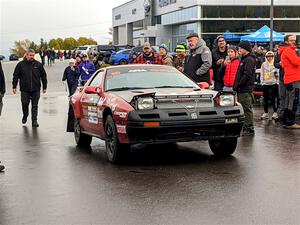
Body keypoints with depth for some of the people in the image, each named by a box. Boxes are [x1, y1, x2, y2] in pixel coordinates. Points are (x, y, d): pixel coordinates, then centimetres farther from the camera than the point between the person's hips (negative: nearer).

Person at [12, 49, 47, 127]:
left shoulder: (38, 64, 3)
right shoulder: (21, 64, 1)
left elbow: (43, 76, 10)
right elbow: (16, 76, 5)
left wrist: (44, 87, 9)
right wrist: (14, 87, 2)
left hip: (36, 89, 1)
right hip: (24, 89, 0)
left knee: (35, 105, 3)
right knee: (25, 104, 2)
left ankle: (34, 121, 8)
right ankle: (25, 116, 29)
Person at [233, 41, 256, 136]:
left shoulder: (249, 60, -12)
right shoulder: (244, 59, 20)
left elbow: (247, 75, -21)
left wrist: (238, 85, -17)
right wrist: (236, 86, 13)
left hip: (246, 90, -10)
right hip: (242, 89, 10)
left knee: (247, 109, -7)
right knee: (244, 109, 13)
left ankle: (249, 129, -3)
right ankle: (246, 128, 19)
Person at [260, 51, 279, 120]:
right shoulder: (263, 64, 8)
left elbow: (277, 74, -1)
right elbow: (262, 74, 12)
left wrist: (277, 82, -8)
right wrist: (262, 82, 4)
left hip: (273, 83, -3)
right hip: (265, 84, 3)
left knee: (273, 99, 0)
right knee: (265, 99, 5)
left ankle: (275, 113, 10)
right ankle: (266, 113, 13)